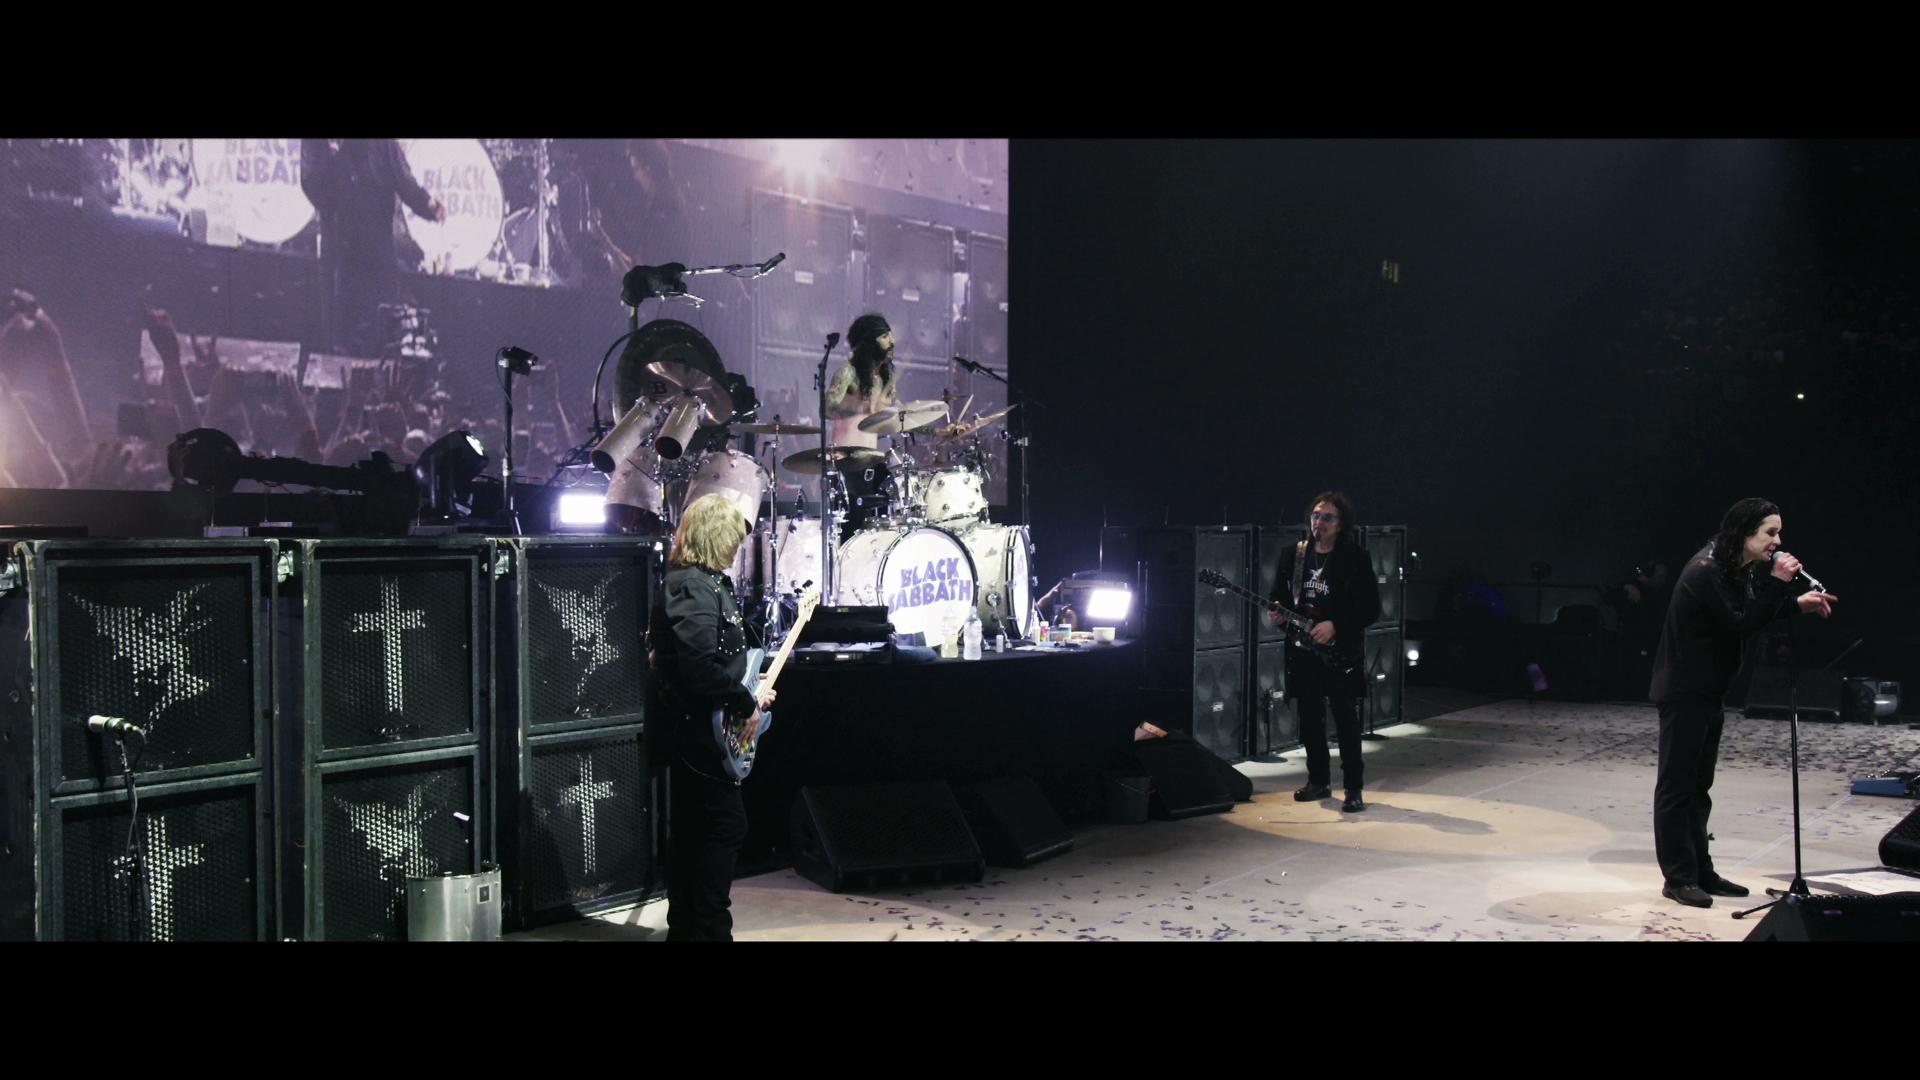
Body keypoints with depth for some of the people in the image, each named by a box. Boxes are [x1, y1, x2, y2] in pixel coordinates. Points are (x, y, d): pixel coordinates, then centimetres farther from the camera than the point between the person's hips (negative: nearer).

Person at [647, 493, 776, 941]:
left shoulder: (693, 582, 14)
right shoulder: (696, 588, -18)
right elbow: (701, 667, -30)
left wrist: (749, 693, 15)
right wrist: (746, 703, -18)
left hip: (691, 731, 11)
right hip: (702, 733, -11)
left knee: (693, 833, 16)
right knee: (724, 828, -5)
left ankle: (686, 927, 25)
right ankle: (709, 928, 1)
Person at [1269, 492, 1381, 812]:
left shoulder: (1355, 558, -5)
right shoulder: (1293, 555, 8)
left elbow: (1371, 608, -8)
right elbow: (1280, 595, 16)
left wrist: (1335, 626, -18)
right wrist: (1278, 612, -6)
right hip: (1302, 651, 5)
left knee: (1346, 720, -6)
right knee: (1310, 719, 11)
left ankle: (1354, 789, 0)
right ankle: (1319, 780, 24)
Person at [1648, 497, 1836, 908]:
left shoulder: (1737, 569, 10)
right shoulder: (1706, 572, -21)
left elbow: (1756, 613, 18)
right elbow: (1741, 626, -23)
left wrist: (1798, 604, 5)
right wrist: (1776, 583, -24)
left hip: (1708, 692, 10)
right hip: (1684, 692, -10)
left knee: (1698, 787, 15)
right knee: (1677, 786, -2)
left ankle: (1700, 872, 23)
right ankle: (1679, 878, 3)